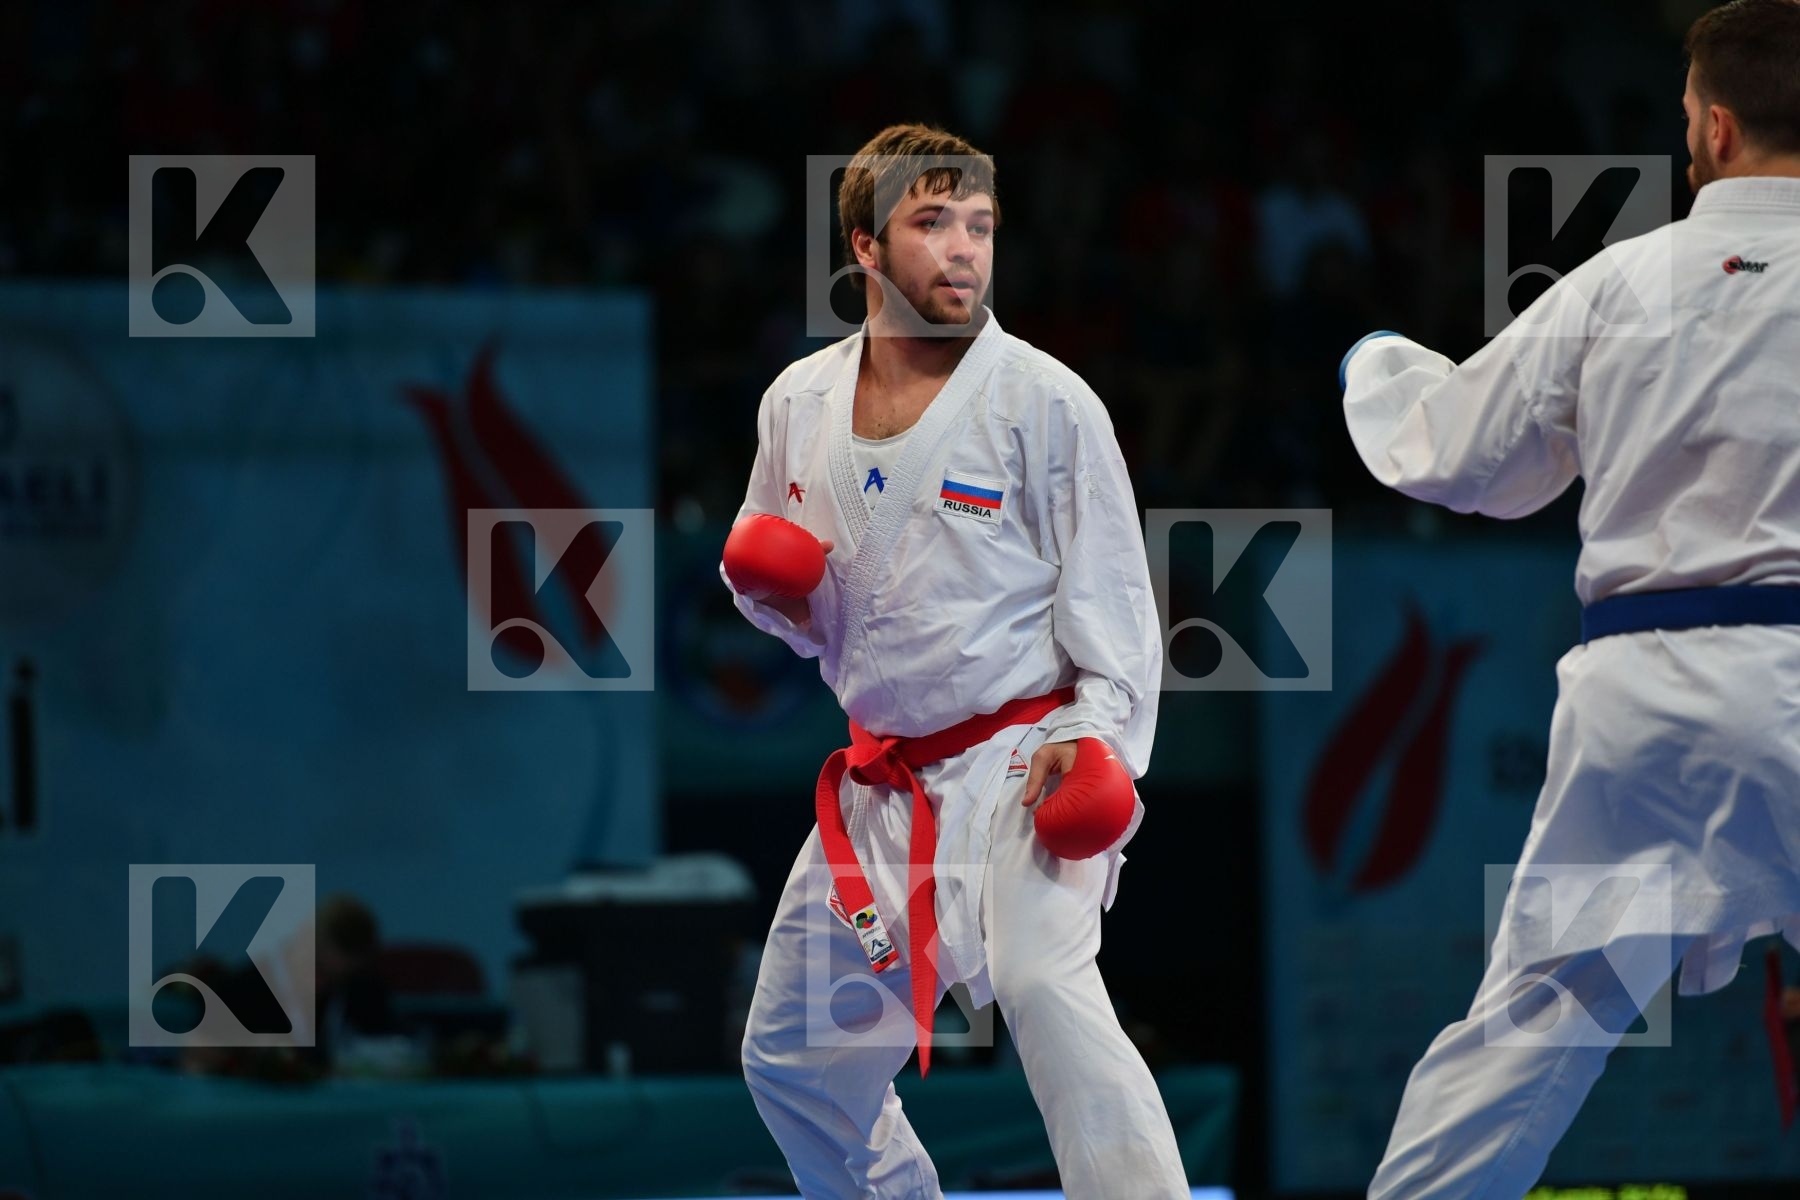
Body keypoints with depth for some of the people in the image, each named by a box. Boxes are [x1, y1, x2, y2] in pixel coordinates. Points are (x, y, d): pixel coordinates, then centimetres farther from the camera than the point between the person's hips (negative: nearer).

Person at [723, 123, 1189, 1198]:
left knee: (1042, 981, -33)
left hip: (1021, 766, -6)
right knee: (795, 1059, 17)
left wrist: (1094, 738, -22)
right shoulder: (799, 405, 5)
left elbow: (1112, 598, -8)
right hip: (884, 781, 7)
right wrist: (770, 589, -5)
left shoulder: (1044, 402, -10)